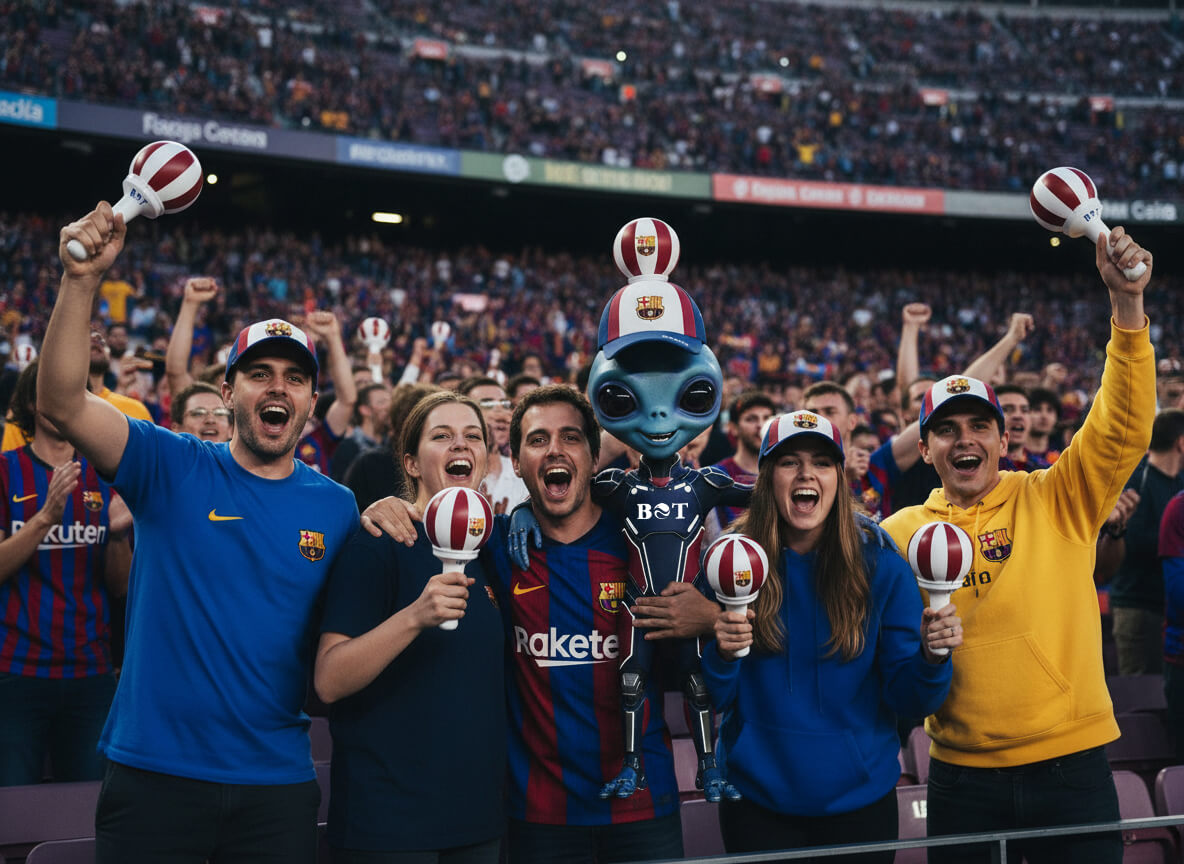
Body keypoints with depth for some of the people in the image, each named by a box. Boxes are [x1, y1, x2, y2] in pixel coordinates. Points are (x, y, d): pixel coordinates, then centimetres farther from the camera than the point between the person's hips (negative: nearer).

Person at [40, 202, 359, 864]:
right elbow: (63, 402, -15)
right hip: (154, 772, -2)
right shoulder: (173, 469, -2)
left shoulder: (337, 507, 5)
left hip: (277, 781, 2)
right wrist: (82, 280, -26)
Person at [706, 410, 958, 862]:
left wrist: (930, 658, -25)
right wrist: (720, 653, -26)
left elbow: (906, 697, -5)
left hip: (860, 800, 1)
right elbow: (711, 699, -6)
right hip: (757, 802, -1)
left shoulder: (881, 567, -5)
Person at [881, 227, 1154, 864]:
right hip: (961, 772, 1)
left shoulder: (1057, 501, 0)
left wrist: (1127, 302, -22)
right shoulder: (901, 532, 4)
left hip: (1069, 758, -1)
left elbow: (1124, 427, -12)